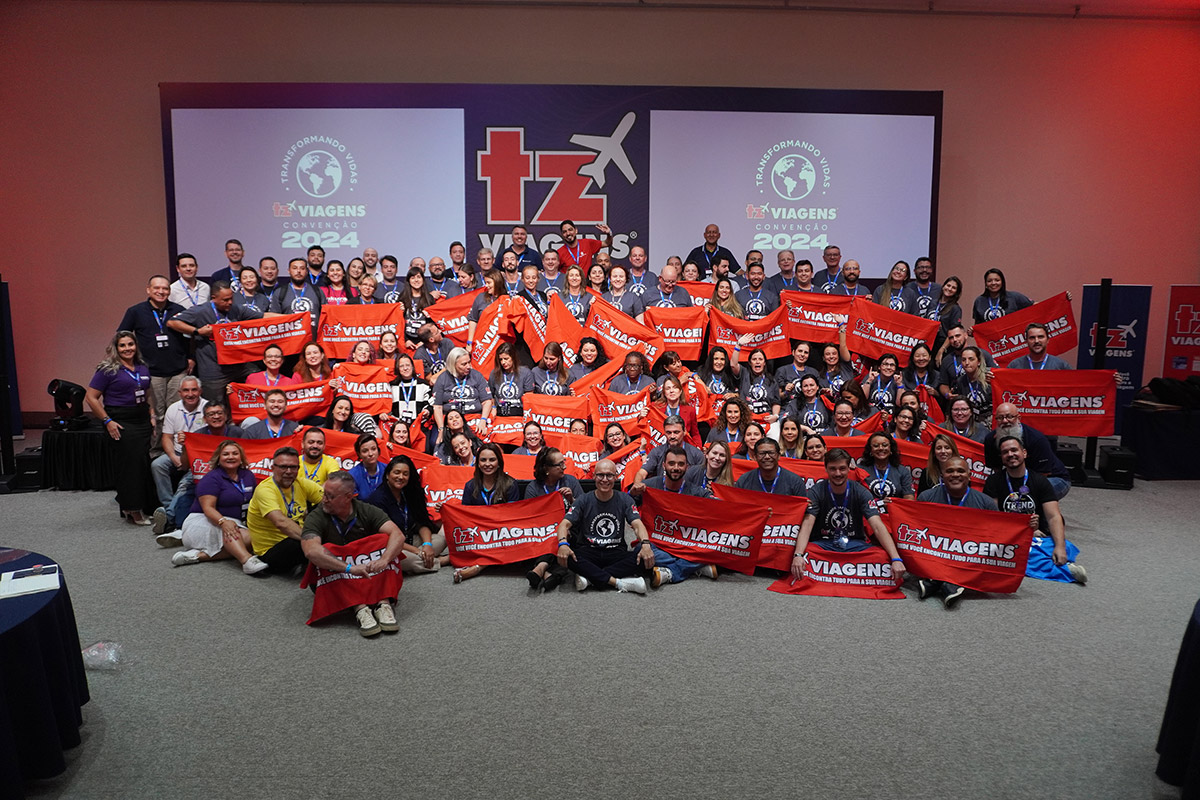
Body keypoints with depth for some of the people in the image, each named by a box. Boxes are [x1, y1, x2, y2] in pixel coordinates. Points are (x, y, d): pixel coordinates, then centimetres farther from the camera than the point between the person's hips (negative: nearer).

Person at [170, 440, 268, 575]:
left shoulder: (248, 475, 11)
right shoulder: (212, 478, -7)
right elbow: (208, 508, -19)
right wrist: (223, 522, -38)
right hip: (201, 522, -5)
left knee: (249, 538, -30)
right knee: (227, 530, -38)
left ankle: (200, 555, -38)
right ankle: (247, 560, -62)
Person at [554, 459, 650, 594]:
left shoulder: (625, 500, 5)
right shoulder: (584, 501, 3)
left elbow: (637, 524, -7)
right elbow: (565, 524, -6)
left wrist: (646, 544, -29)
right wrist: (563, 543, -29)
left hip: (617, 553, 1)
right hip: (588, 552, -1)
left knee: (646, 555, -28)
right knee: (566, 556, -32)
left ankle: (590, 577, -26)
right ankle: (618, 582, -31)